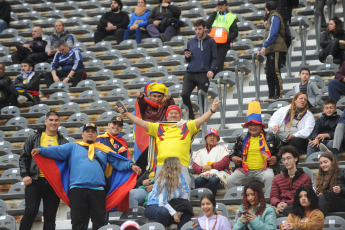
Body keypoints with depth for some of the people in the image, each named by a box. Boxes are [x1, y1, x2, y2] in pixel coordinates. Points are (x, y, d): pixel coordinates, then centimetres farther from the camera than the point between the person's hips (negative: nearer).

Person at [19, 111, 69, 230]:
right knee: (30, 212, -10)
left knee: (50, 216, 4)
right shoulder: (34, 138, 9)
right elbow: (23, 157, 8)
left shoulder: (64, 142, 12)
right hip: (35, 181, -2)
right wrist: (24, 175, -3)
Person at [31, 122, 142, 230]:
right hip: (77, 189, -1)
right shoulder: (73, 147, 17)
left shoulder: (104, 150, 21)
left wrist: (131, 165, 1)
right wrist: (41, 150, -8)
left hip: (98, 190, 1)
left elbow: (118, 162, 17)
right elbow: (57, 150, 6)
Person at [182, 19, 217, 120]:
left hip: (203, 74, -3)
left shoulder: (210, 41, 6)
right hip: (190, 73, 3)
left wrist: (212, 70, -13)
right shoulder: (191, 42, 17)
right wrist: (187, 57, 0)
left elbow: (214, 58, 3)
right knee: (184, 94, -12)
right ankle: (191, 116, 1)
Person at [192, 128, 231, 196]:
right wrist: (202, 169, -10)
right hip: (204, 174, 3)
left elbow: (226, 162, 2)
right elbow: (195, 166, 14)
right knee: (198, 180, -33)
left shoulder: (221, 148, 21)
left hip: (219, 172, -3)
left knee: (213, 180, -38)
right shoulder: (201, 152, 29)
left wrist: (211, 166, -10)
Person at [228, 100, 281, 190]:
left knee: (270, 177, -36)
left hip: (263, 170, -2)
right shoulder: (241, 139, 20)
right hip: (245, 170, 2)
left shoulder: (270, 138, 14)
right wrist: (232, 157, 9)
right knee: (230, 180, -22)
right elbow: (233, 151, 31)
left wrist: (276, 157, 1)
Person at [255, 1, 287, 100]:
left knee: (275, 72, -15)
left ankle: (279, 95, -18)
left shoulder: (274, 17, -2)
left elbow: (273, 33, -17)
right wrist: (260, 50, 32)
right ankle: (271, 96, 8)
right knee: (269, 74, 7)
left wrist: (265, 46, -25)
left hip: (277, 49, -10)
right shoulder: (271, 18, 27)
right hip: (271, 50, 10)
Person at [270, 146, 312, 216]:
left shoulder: (305, 178, 13)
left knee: (287, 210, -41)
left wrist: (287, 204, -16)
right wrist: (278, 204, -12)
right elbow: (273, 196, 15)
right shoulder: (277, 178, 26)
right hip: (280, 207, 3)